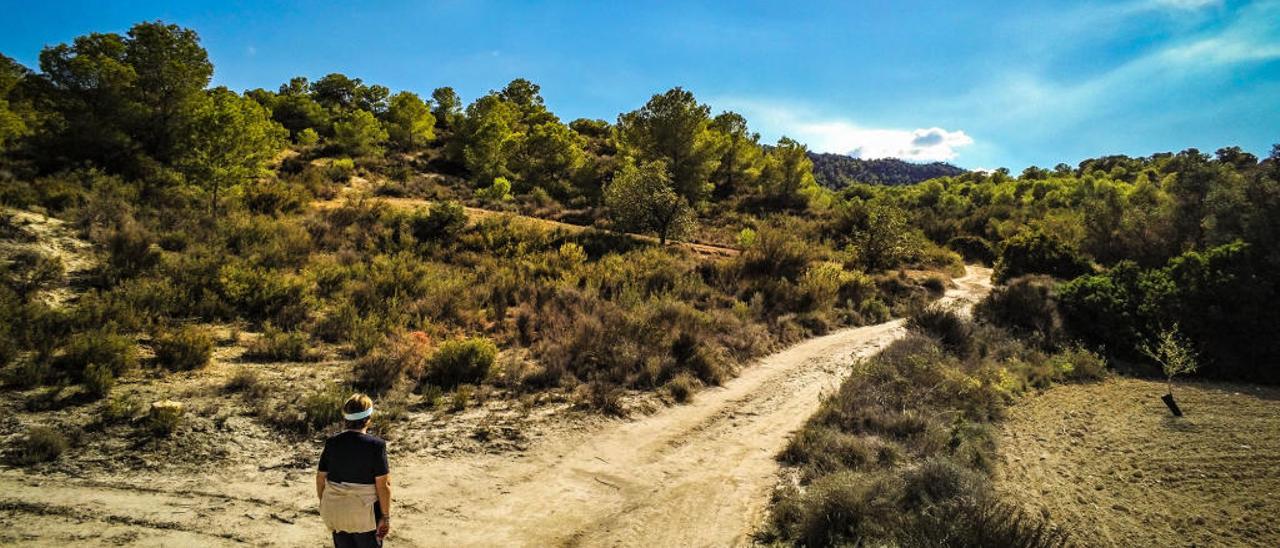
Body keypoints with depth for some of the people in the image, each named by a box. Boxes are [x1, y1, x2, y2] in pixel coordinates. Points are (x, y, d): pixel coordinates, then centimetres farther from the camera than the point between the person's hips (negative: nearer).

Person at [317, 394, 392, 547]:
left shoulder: (331, 442, -6)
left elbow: (320, 477, 2)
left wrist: (323, 503, 17)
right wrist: (385, 517, -9)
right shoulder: (376, 445, -18)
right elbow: (383, 484, -17)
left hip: (336, 513, 4)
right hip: (365, 514, -4)